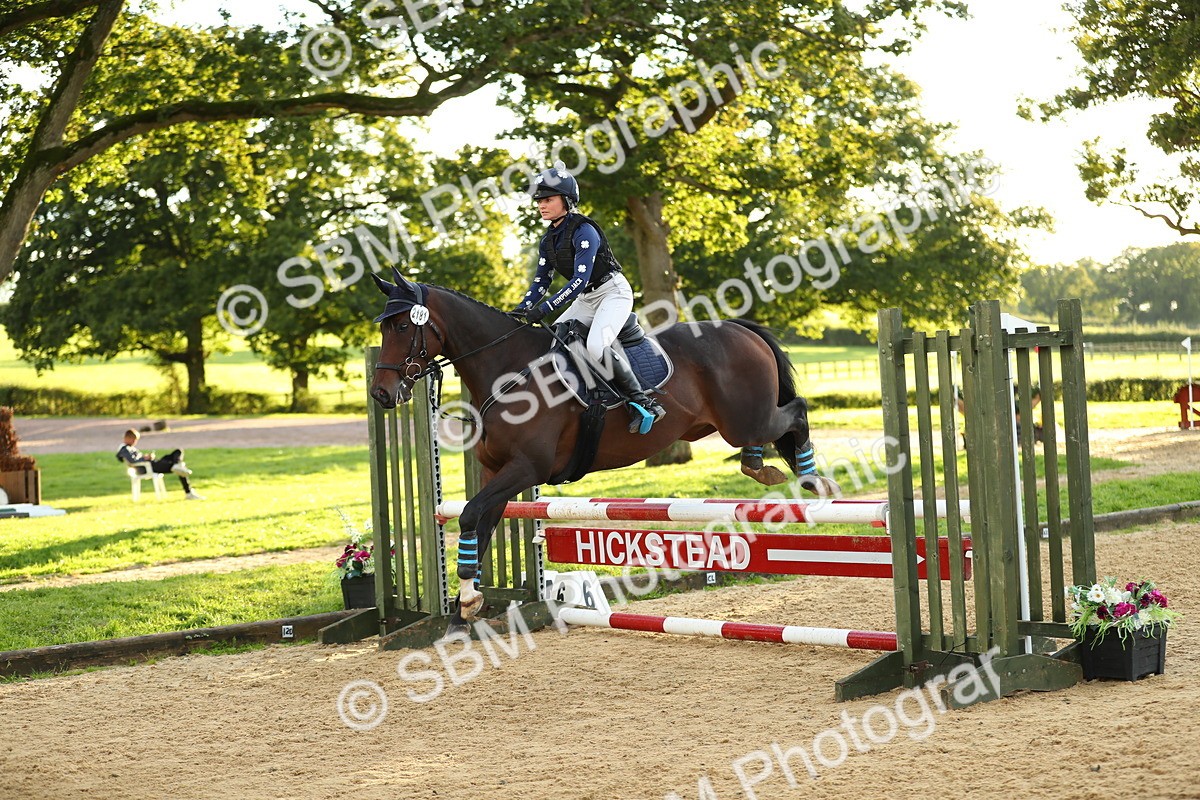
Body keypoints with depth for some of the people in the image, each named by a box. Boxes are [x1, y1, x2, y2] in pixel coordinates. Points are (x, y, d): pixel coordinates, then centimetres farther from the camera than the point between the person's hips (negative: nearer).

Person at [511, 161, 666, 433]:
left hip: (614, 293, -9)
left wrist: (544, 309, -35)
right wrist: (520, 310, -9)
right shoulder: (548, 241, 5)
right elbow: (540, 281, 8)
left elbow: (580, 280, -29)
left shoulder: (584, 231, -21)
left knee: (596, 346, -31)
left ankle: (641, 400, -22)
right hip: (585, 300, 9)